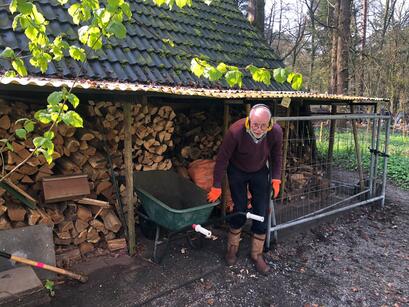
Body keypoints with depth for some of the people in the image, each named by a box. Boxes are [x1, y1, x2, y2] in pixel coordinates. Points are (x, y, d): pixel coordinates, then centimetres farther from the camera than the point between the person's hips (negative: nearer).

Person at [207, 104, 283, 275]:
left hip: (260, 172, 3)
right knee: (239, 211, -4)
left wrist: (276, 178, -8)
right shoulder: (236, 131, -34)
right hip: (237, 171, -2)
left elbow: (276, 155, -4)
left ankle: (257, 254, 17)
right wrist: (216, 186, -17)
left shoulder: (276, 132, -25)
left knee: (262, 213, -1)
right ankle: (232, 248, 22)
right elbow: (222, 158, -22)